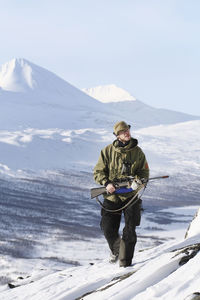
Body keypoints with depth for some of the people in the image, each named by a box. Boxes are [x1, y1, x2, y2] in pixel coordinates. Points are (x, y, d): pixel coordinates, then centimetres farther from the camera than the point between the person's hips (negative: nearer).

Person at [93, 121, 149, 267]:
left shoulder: (137, 152, 2)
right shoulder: (108, 151, 0)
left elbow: (144, 172, 8)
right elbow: (98, 172, 3)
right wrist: (107, 183, -16)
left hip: (131, 195, 0)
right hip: (112, 196, 0)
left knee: (130, 231, -6)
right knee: (108, 229, -2)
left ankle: (125, 263, 3)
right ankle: (116, 250, 30)